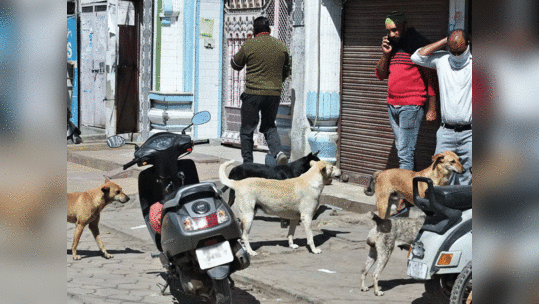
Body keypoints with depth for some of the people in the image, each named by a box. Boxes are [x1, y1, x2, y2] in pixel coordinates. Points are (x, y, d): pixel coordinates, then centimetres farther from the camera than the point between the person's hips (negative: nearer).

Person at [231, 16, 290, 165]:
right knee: (269, 126, 17)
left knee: (247, 129, 7)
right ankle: (278, 152, -8)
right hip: (274, 93, 4)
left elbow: (235, 65, 10)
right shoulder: (281, 46, 7)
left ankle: (248, 163, 7)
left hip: (253, 93, -4)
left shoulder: (249, 45, -5)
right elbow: (285, 72, 16)